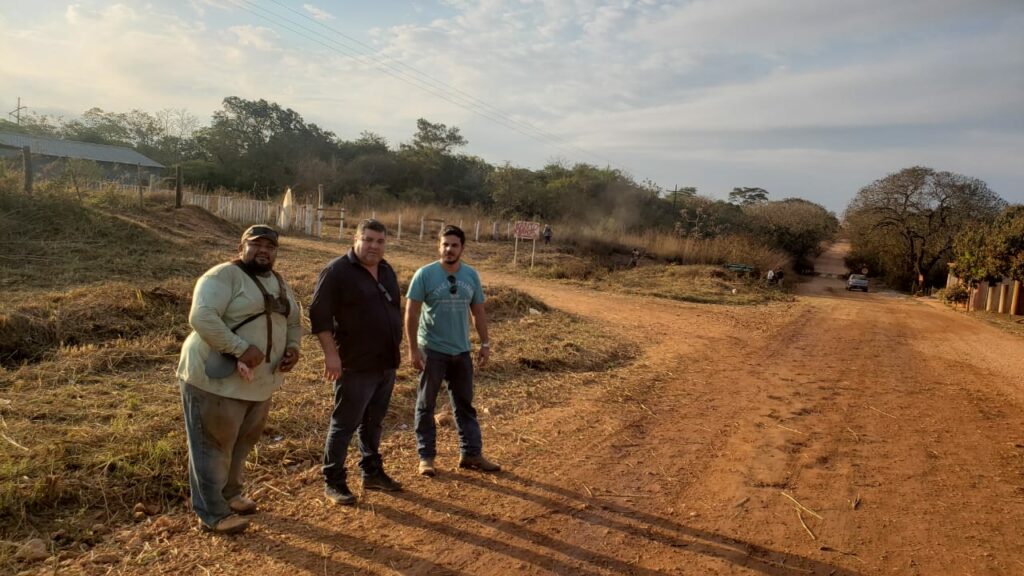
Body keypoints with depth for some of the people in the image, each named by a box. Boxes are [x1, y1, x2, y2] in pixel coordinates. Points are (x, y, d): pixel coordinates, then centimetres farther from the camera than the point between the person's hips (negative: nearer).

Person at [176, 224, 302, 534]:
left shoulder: (278, 283, 12)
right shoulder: (223, 276, -15)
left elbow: (294, 320, 22)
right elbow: (202, 317, -27)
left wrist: (292, 346, 1)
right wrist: (241, 349, -30)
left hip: (260, 380, 8)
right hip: (217, 379, -8)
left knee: (242, 443, 22)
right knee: (214, 446, 5)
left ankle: (229, 494, 42)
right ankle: (213, 512, 19)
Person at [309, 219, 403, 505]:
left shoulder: (387, 271, 11)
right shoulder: (337, 270, -12)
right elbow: (319, 314, -15)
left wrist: (395, 349, 19)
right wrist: (331, 353, -19)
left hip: (386, 363, 7)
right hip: (356, 365, -7)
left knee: (374, 423, 18)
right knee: (345, 423, 2)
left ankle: (372, 473, 31)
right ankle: (333, 482, 15)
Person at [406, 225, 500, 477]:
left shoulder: (471, 275, 3)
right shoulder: (425, 274, -11)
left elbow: (478, 312, 10)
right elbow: (411, 314, -11)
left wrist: (485, 344, 7)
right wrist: (413, 349, -15)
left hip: (462, 351, 4)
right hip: (432, 351, -4)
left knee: (465, 404, 13)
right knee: (426, 405, 6)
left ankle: (471, 454, 23)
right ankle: (426, 456, 19)